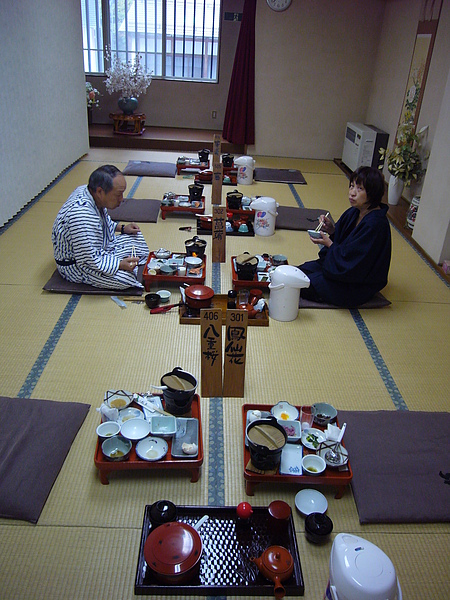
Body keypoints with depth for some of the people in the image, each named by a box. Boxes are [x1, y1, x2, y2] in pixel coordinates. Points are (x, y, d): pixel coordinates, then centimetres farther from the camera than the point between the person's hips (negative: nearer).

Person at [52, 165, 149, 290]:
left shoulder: (88, 191, -8)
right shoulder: (81, 215, -38)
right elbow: (88, 261, -32)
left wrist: (121, 228, 6)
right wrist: (120, 264, -30)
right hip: (76, 267, -10)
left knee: (136, 238, 10)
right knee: (127, 278, -25)